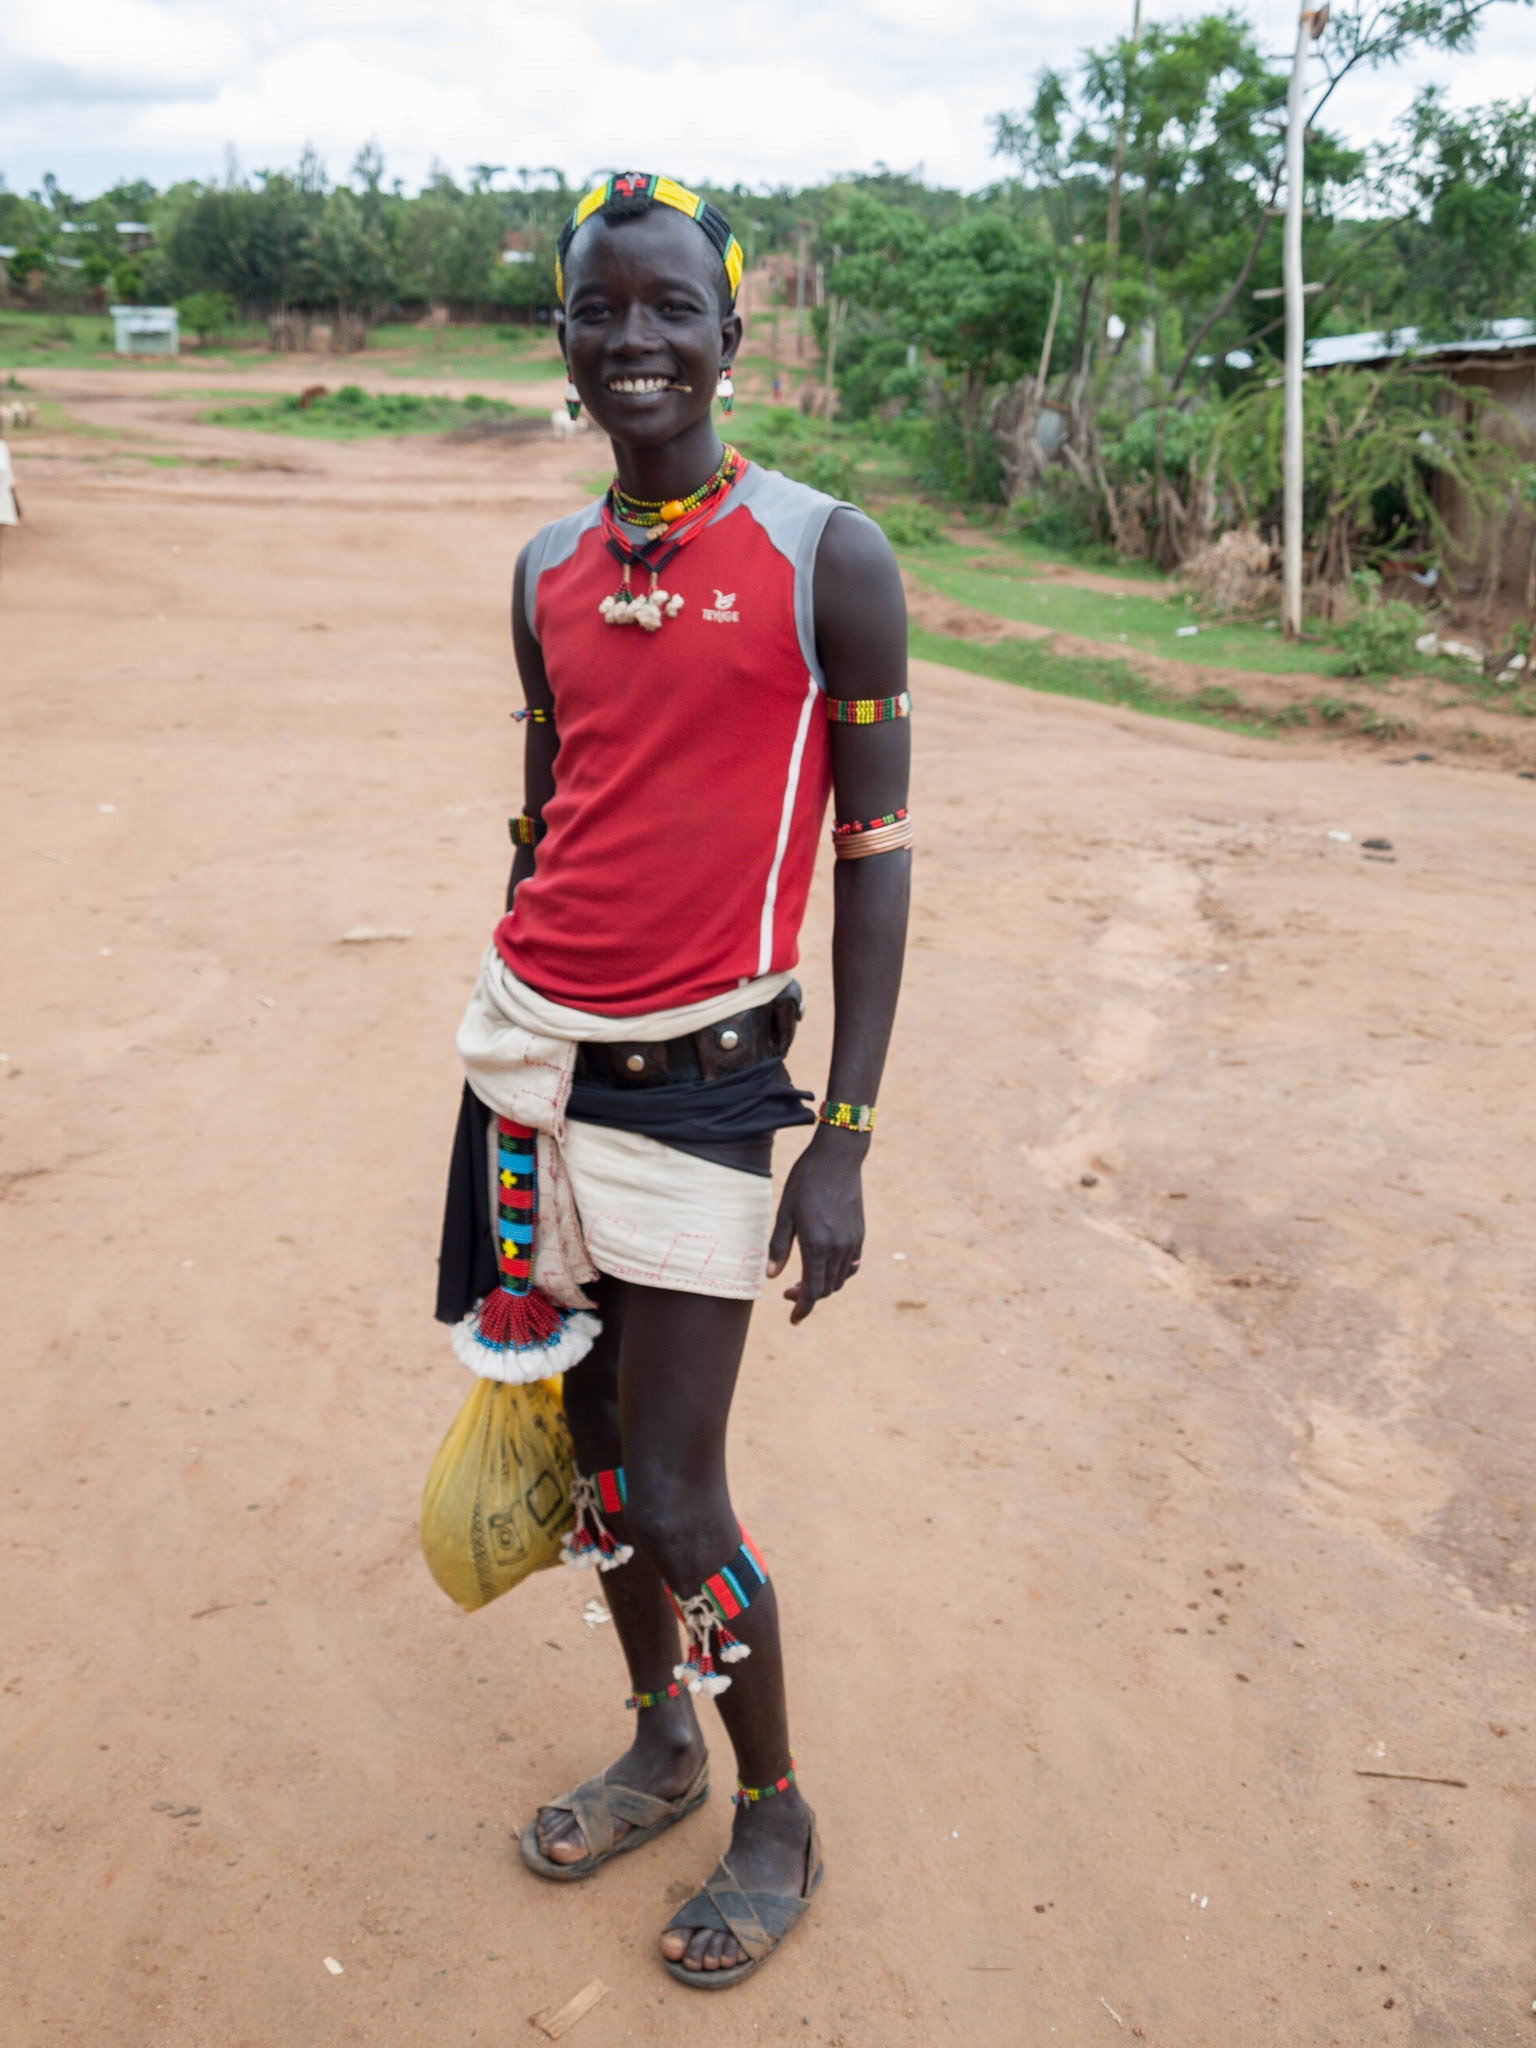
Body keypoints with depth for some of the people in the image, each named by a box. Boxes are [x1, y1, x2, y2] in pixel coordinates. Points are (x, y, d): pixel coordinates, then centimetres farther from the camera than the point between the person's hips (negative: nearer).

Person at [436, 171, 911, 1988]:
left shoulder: (825, 559, -6)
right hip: (532, 1044, 6)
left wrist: (845, 1138, -12)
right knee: (593, 1447, 16)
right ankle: (661, 1746, 40)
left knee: (673, 1500, -1)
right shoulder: (547, 577, 10)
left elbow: (875, 850, -7)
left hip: (699, 1077, -5)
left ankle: (778, 1815, 27)